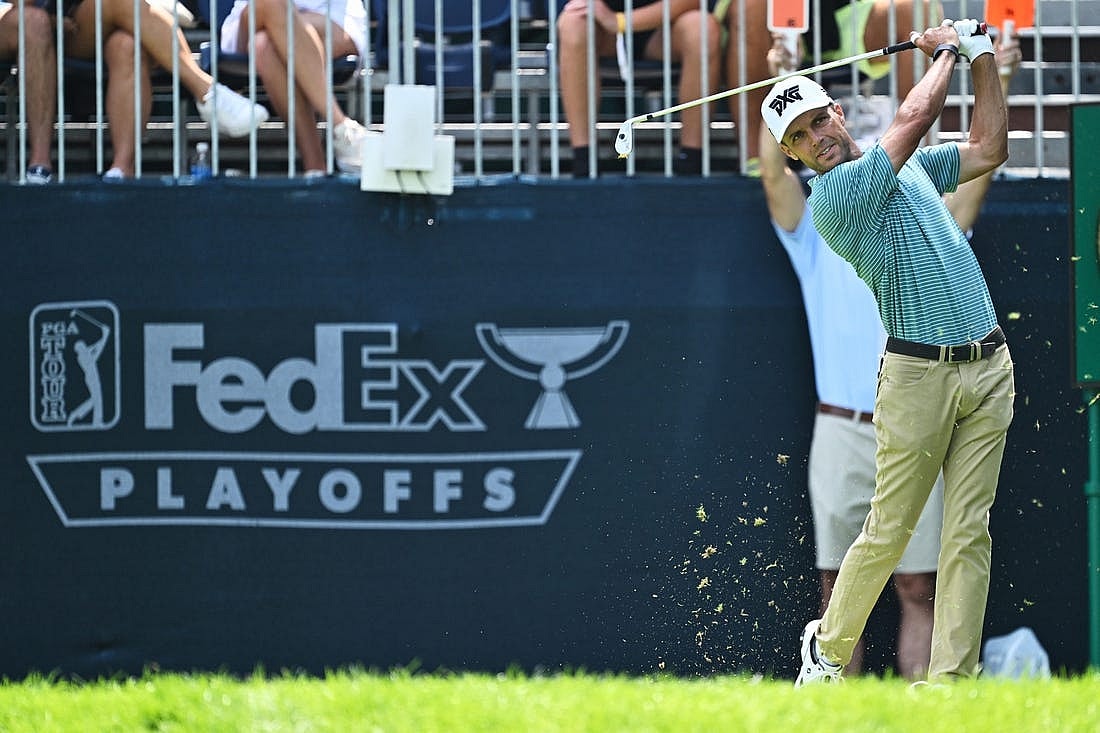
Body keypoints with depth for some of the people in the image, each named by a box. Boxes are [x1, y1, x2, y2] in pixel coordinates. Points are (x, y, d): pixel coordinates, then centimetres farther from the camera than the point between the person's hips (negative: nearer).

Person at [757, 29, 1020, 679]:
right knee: (840, 589, 0)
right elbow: (776, 175, 4)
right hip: (843, 433, -1)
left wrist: (999, 86, 6)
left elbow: (978, 169, 12)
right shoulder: (819, 247, 13)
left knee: (919, 590, -2)